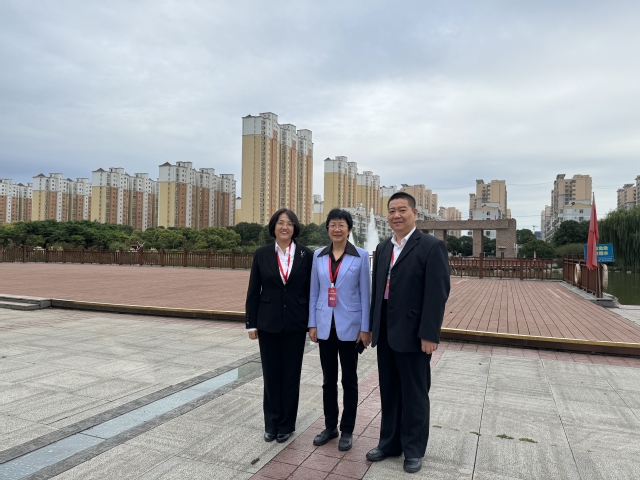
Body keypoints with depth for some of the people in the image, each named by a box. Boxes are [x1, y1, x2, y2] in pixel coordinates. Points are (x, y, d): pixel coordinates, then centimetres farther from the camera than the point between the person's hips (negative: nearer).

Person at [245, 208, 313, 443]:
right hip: (268, 323, 1)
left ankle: (286, 424, 27)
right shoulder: (261, 254, -1)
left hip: (295, 324, 0)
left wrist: (312, 323, -1)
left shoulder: (306, 255, -3)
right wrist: (251, 323, 1)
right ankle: (271, 423, 27)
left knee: (291, 374, 10)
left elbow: (312, 290, 0)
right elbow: (253, 291, 2)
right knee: (271, 374, 10)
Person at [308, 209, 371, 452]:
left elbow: (364, 293, -5)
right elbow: (314, 292, 6)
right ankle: (330, 426, 29)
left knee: (349, 380, 9)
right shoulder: (318, 256, 3)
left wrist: (365, 328, -7)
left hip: (349, 327, -3)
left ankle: (347, 430, 24)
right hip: (325, 326, 3)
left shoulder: (360, 256, -5)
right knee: (328, 379, 13)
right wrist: (312, 324, 3)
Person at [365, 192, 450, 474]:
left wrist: (429, 334, -18)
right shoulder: (383, 248, 11)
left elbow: (437, 294, -15)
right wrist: (374, 326, 11)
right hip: (385, 334, 6)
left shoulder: (432, 247, -10)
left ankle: (413, 450, 27)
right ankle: (390, 443, 33)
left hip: (413, 334, -6)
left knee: (414, 395, 9)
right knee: (389, 392, 17)